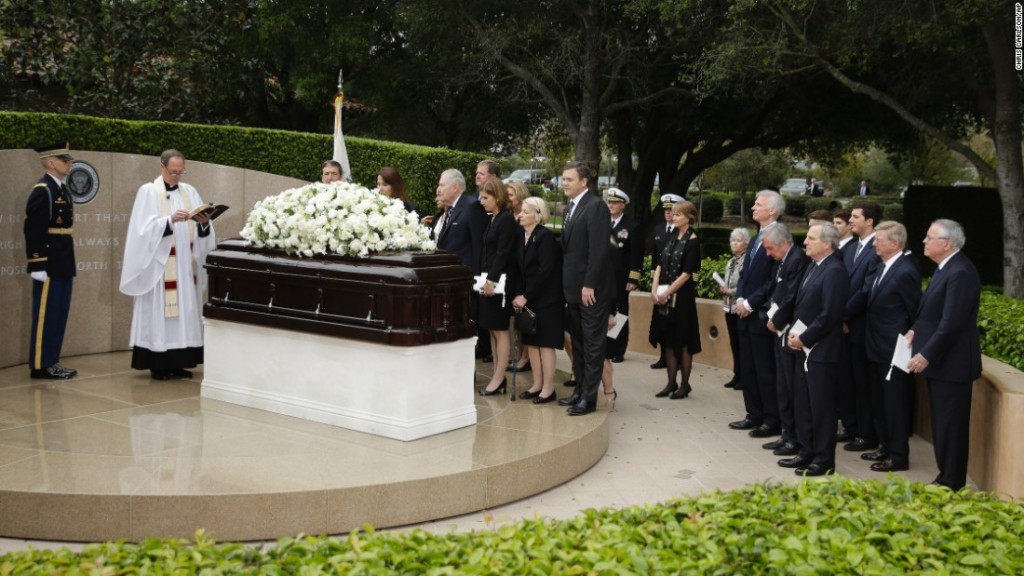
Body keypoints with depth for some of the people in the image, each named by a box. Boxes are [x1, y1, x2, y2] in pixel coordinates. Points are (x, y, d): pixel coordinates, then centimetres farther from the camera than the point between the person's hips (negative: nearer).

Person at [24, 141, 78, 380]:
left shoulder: (62, 189, 14)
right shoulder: (41, 191, -13)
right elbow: (33, 231, -18)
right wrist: (38, 265, -21)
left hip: (62, 264, 9)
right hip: (49, 265, -9)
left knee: (59, 314, 12)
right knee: (45, 315, -2)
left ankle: (51, 361, 19)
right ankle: (40, 365, 4)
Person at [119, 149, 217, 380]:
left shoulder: (190, 192, 11)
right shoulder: (148, 192, -3)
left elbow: (202, 230, 7)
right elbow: (146, 228, -13)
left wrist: (204, 222, -15)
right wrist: (170, 219, -26)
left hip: (186, 264, 5)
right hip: (159, 264, -5)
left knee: (184, 309, 5)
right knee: (159, 311, -5)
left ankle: (178, 362, 11)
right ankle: (158, 364, 1)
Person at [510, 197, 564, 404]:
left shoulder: (545, 236, -16)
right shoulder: (520, 235, 5)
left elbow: (545, 271, -20)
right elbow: (519, 268, 6)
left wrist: (526, 296, -17)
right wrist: (518, 294, -6)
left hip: (546, 299, -7)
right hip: (527, 297, 7)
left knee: (545, 342, -3)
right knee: (531, 341, 9)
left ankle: (548, 388, 4)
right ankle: (537, 384, 18)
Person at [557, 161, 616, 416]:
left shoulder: (596, 206, -13)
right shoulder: (571, 207, 15)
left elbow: (599, 249, -19)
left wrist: (589, 285, -20)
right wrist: (567, 285, 10)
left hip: (592, 288, -9)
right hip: (573, 287, 9)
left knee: (592, 344, -1)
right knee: (578, 343, 14)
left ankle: (589, 397, 3)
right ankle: (580, 390, 23)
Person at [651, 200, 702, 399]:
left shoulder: (692, 241, -8)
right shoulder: (672, 237, 11)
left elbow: (686, 274, -13)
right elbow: (660, 264, 8)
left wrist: (667, 292, -14)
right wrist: (654, 289, -5)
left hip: (681, 297, -6)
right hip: (664, 297, 6)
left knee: (682, 342, 1)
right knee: (668, 340, 10)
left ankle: (685, 384, 10)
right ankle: (671, 382, 18)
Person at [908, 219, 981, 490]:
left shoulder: (960, 273, -20)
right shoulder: (945, 268, 12)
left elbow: (951, 323, -24)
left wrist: (926, 355, -20)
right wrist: (916, 330, 3)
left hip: (951, 364, -10)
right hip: (939, 361, 10)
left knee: (951, 425, -1)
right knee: (942, 424, 16)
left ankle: (951, 483, 7)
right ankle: (947, 476, 25)